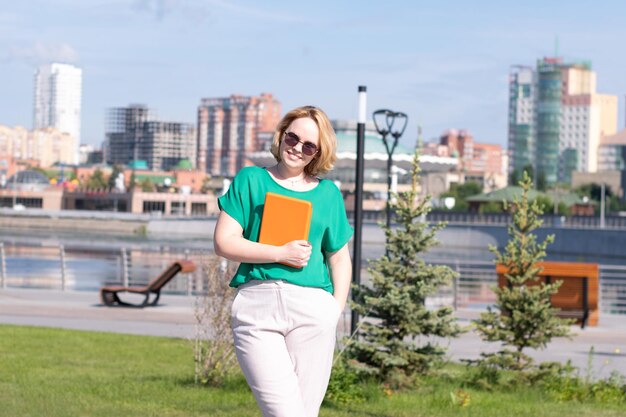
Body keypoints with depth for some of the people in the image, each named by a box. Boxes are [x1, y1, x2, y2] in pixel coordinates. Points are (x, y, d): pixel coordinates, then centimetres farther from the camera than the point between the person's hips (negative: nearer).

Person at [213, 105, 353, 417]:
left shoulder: (328, 193, 16)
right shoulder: (251, 180, 11)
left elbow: (340, 259, 18)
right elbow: (224, 242, 3)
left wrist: (336, 309, 3)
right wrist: (280, 254, -6)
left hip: (312, 309, 2)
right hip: (257, 306, -2)